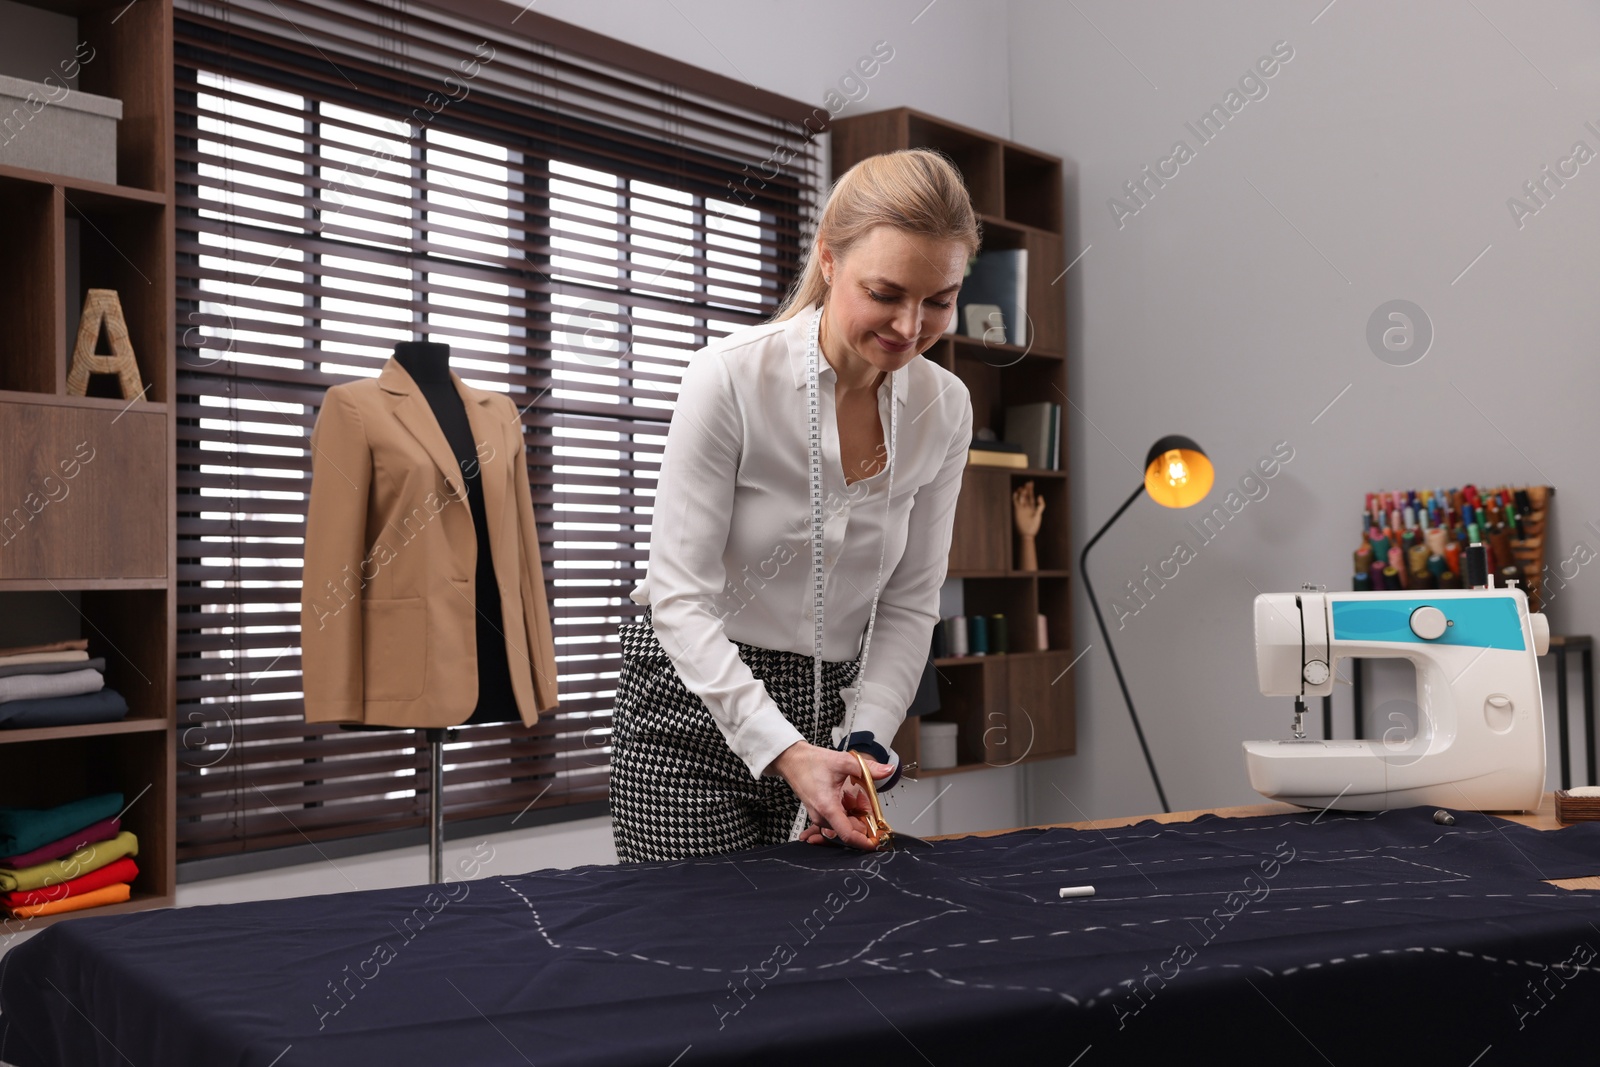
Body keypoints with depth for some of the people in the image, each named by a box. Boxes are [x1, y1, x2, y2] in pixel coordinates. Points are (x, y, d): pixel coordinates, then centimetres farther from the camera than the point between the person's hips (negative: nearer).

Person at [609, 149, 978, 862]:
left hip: (828, 709, 4)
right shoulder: (730, 377, -19)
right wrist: (784, 751, -28)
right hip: (696, 703, -4)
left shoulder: (945, 408, -5)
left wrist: (865, 741, -11)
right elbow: (680, 595, -20)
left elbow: (909, 604, 1)